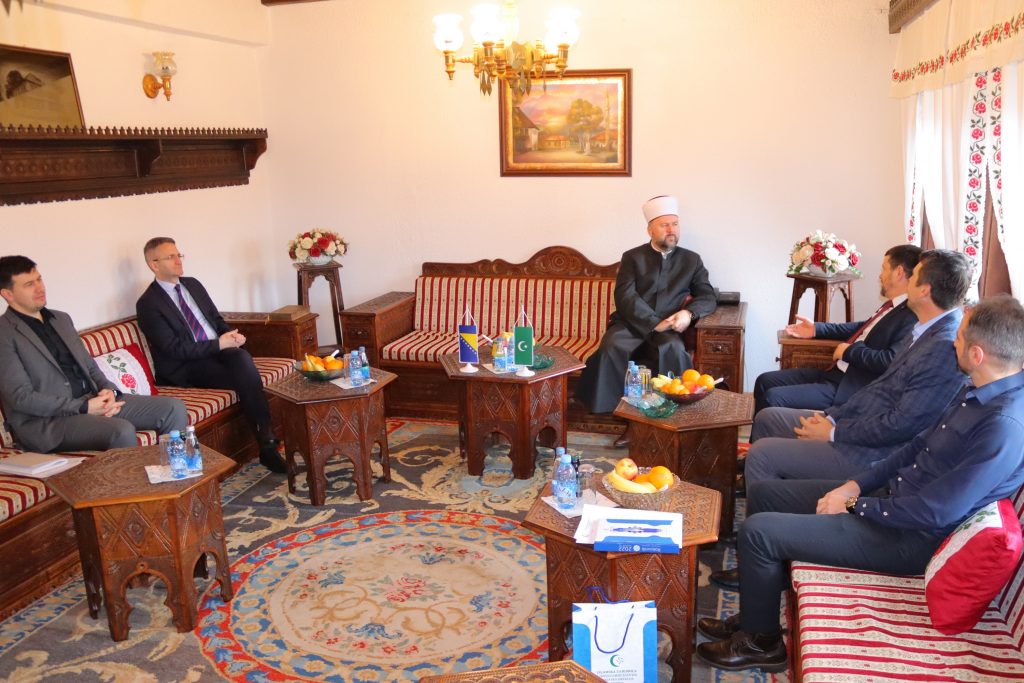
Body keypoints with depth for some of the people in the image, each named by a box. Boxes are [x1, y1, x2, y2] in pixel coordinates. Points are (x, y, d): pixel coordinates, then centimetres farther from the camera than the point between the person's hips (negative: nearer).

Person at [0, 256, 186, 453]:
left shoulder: (61, 319, 18)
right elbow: (20, 397, -13)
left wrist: (109, 390, -2)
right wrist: (84, 407, -18)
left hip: (91, 401, 8)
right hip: (46, 421, -7)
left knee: (173, 408, -8)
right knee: (122, 431, -35)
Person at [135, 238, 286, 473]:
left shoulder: (193, 284, 15)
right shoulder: (148, 304, -6)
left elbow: (217, 319, 21)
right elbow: (175, 349, -13)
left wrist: (231, 335, -2)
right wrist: (219, 344, -17)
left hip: (220, 349, 5)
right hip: (187, 368, -5)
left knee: (243, 359, -30)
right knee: (245, 379, -30)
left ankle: (267, 442, -34)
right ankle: (268, 443, -25)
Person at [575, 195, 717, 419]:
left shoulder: (692, 260, 17)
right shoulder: (633, 257, 11)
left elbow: (708, 297, 8)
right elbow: (625, 296, -4)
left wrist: (688, 313, -16)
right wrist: (654, 323, -17)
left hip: (668, 327, 1)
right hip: (631, 322, 0)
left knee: (674, 350, -35)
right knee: (611, 348, -32)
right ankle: (606, 410, -21)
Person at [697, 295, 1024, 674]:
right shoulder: (977, 391, 3)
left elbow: (934, 512, -27)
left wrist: (854, 505, -14)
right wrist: (854, 485, 2)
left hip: (911, 537, -10)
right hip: (890, 496, 10)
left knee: (758, 530, -15)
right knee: (762, 493, 9)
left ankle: (761, 642, 10)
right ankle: (755, 612, 23)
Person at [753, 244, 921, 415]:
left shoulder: (911, 317, -18)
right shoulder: (893, 306, 11)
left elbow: (890, 362, -28)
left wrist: (850, 350, -14)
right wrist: (817, 329, 23)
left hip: (850, 388, -9)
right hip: (835, 372, 9)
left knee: (772, 398, -19)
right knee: (765, 381, 8)